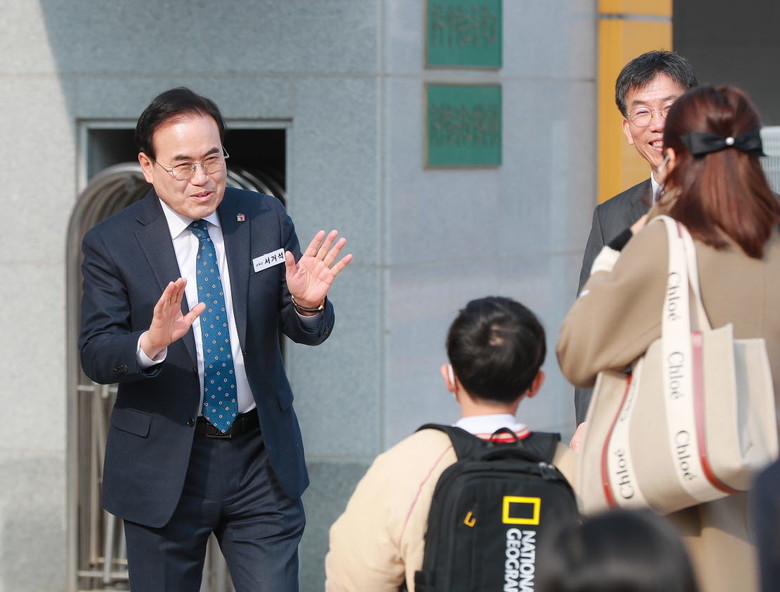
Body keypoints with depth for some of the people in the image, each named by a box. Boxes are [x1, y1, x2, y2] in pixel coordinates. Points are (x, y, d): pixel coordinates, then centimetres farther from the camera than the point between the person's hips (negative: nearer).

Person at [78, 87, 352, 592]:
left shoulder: (266, 219, 1)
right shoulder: (111, 244, -6)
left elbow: (306, 332, 3)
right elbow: (95, 356, -12)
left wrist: (308, 305, -21)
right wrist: (151, 343, -34)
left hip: (262, 457, 2)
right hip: (163, 465, -1)